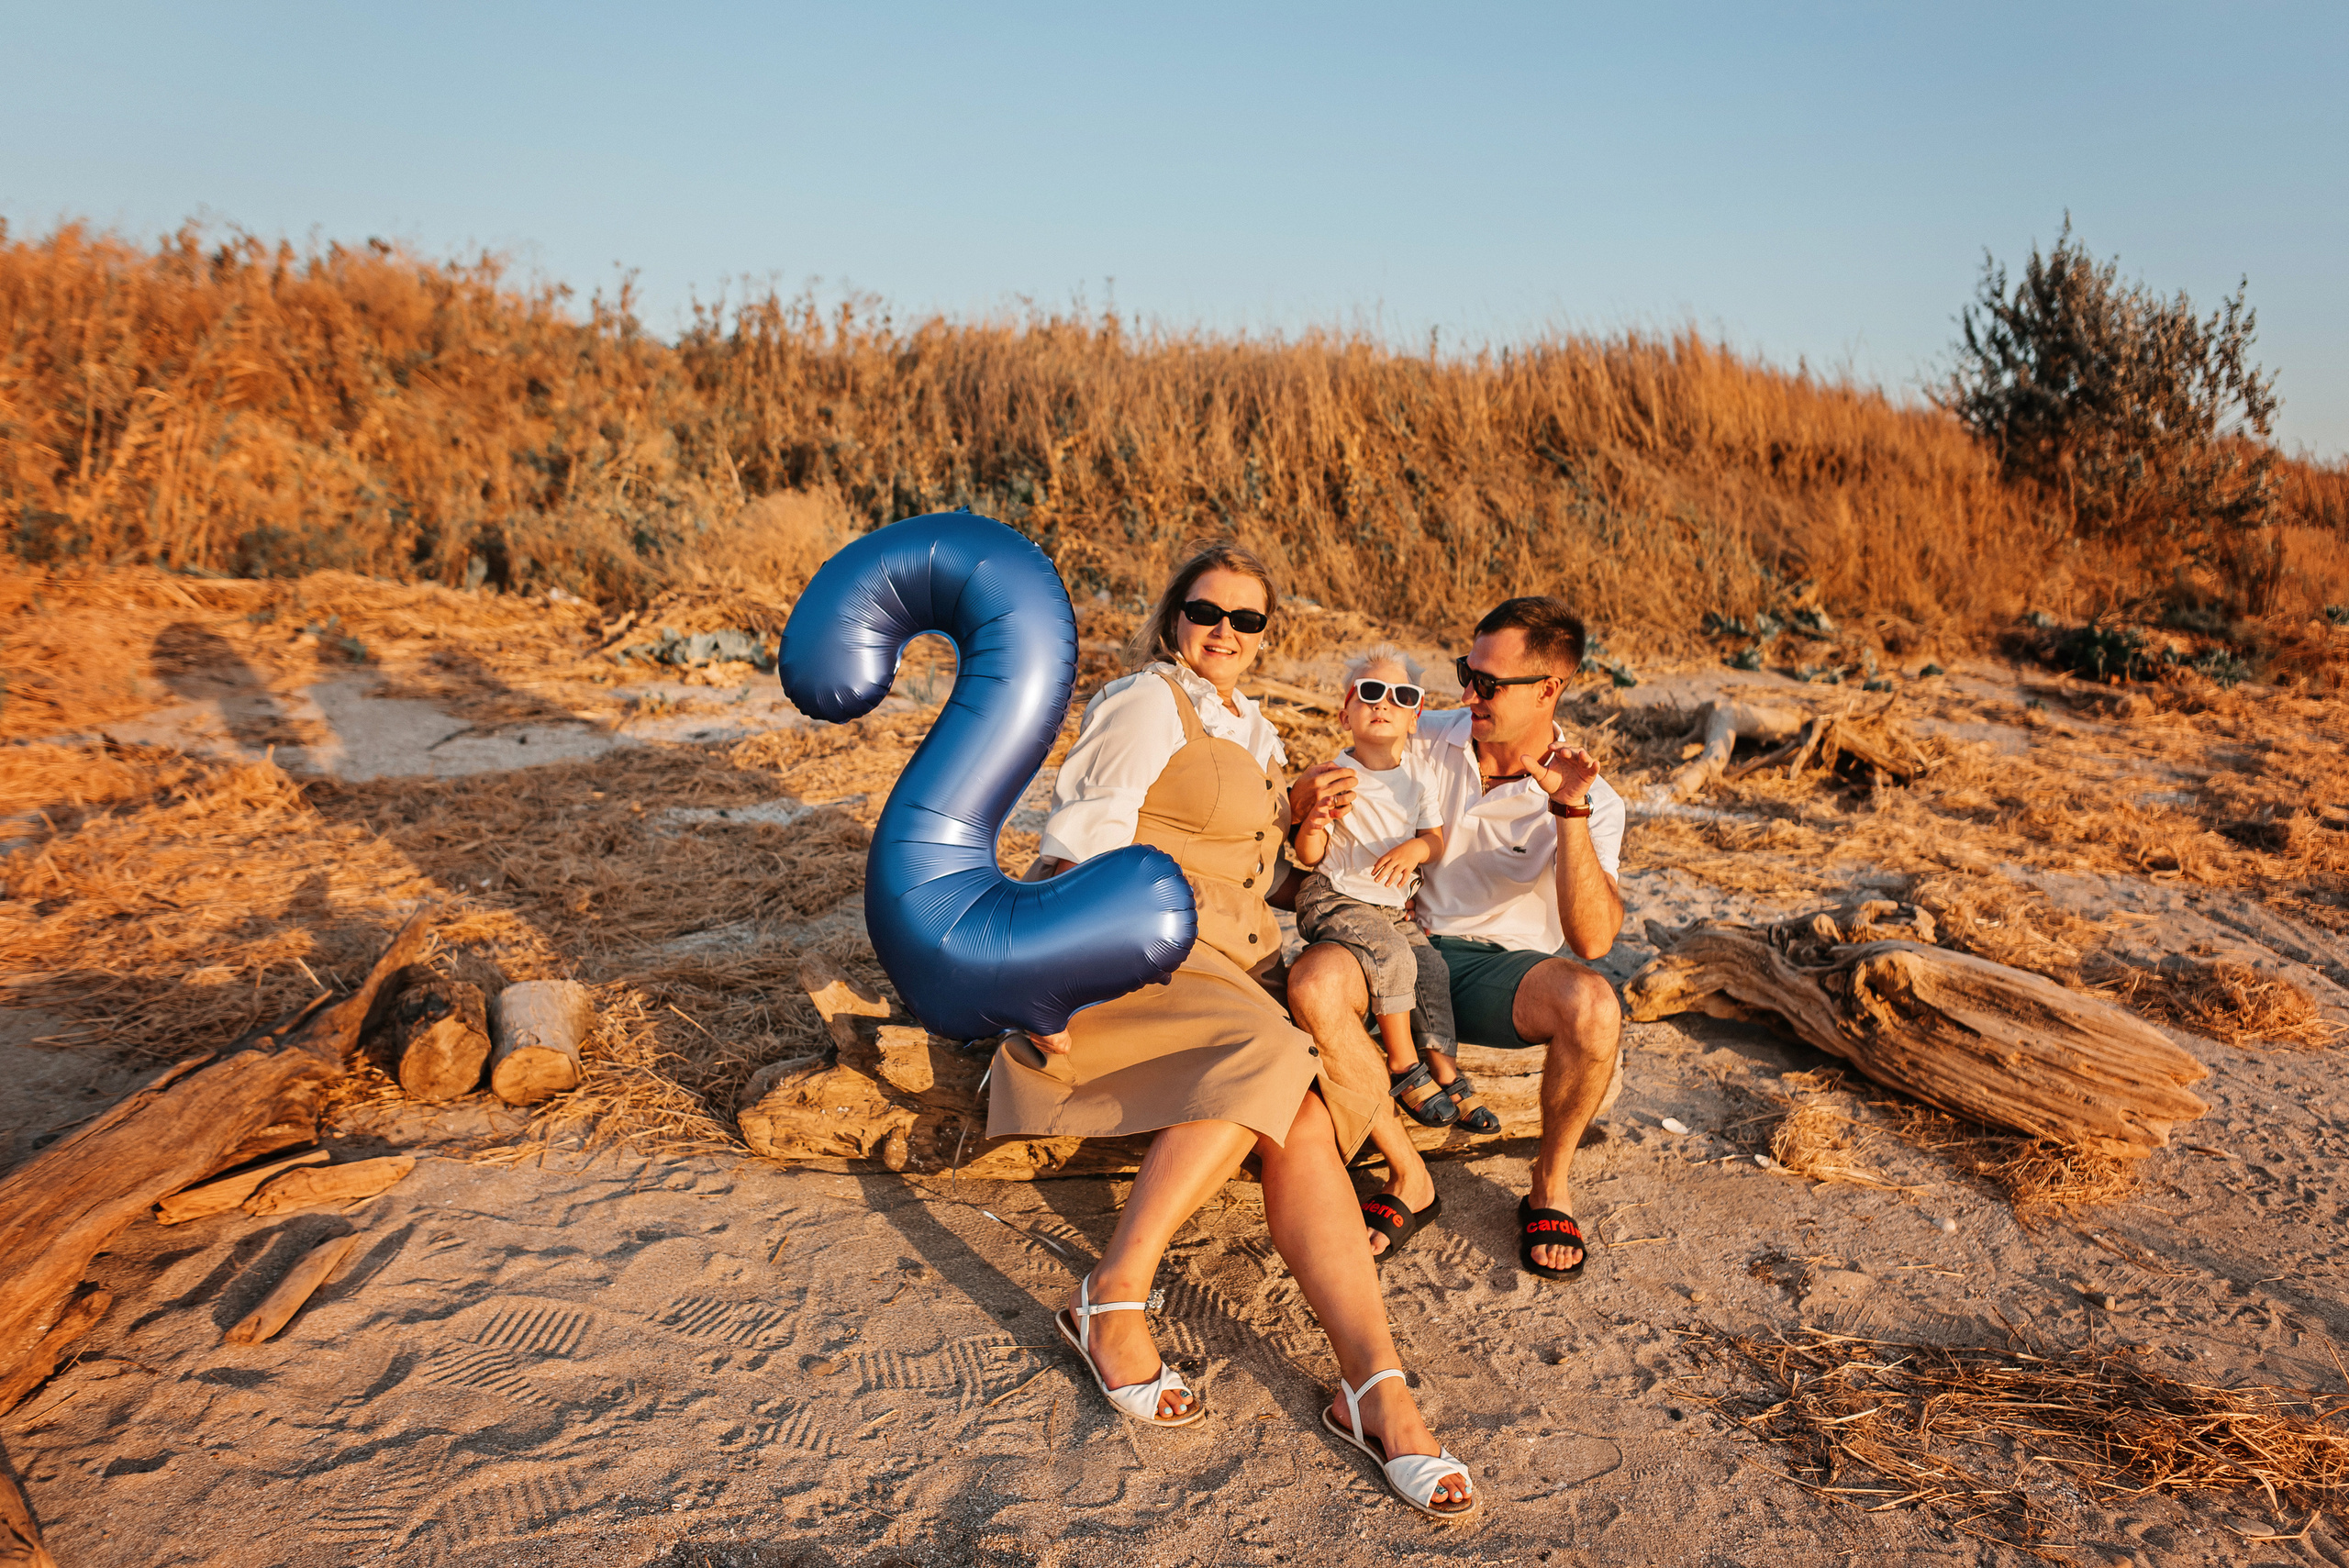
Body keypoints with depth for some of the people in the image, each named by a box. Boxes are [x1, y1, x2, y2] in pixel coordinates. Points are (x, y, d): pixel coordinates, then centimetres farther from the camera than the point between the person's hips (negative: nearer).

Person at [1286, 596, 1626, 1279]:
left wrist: (1571, 814, -33)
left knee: (1592, 1007, -36)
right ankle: (1408, 1179, -14)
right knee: (1313, 979, -31)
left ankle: (1552, 1182, -6)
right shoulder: (1428, 740, -1)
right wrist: (1310, 793, -19)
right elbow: (1312, 796, 7)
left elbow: (1593, 940, -24)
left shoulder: (1593, 801, -9)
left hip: (1508, 968, -2)